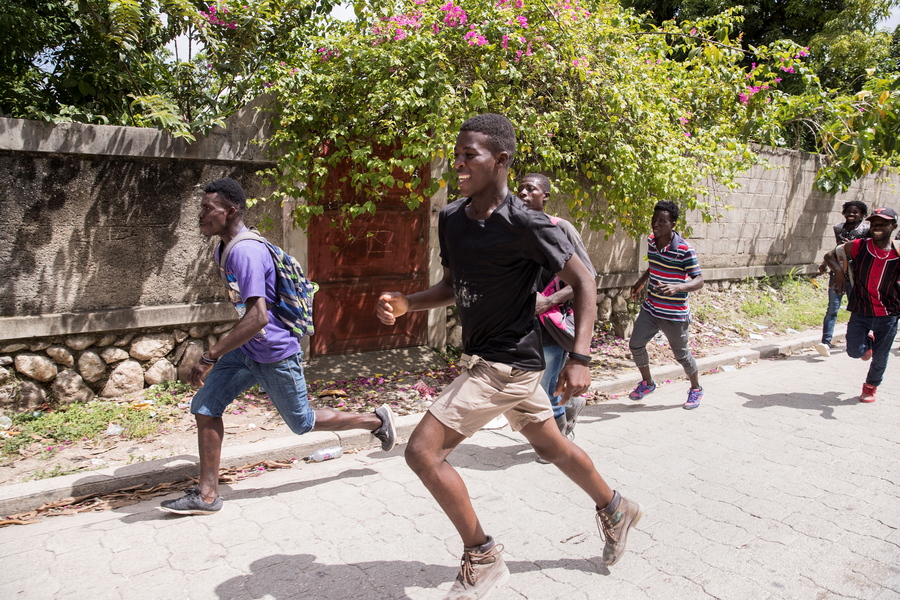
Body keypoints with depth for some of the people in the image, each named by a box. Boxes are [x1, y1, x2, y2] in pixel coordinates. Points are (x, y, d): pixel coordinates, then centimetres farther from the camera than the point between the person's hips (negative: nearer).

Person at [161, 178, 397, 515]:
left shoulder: (245, 252, -27)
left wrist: (210, 357, -35)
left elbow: (257, 317, -36)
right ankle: (207, 494, 11)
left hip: (276, 356, -9)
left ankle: (377, 420, 29)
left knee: (303, 423, 9)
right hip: (245, 351, 9)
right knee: (204, 405, 0)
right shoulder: (223, 250, 5)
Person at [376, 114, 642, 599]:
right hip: (483, 356, 8)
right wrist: (405, 304, -6)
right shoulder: (450, 218, 2)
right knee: (551, 446, 24)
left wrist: (580, 358, -24)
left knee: (422, 450, -11)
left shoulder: (524, 225, -21)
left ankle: (482, 558, 9)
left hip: (507, 362, -8)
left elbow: (583, 281, -16)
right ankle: (615, 510, 48)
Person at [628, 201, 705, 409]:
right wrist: (641, 281, 18)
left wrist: (677, 287, -38)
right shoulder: (651, 241, 0)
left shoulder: (684, 250, -20)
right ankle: (647, 383, 26)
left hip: (675, 314, -6)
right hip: (650, 309, 6)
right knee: (635, 344, 2)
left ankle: (696, 389, 35)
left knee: (681, 354, 9)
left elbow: (699, 280, -22)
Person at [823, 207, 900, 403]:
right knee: (855, 351, -7)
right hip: (860, 311, 0)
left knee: (880, 357, 9)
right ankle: (868, 342, 31)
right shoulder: (858, 247, -6)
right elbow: (830, 255, 4)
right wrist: (839, 271, -15)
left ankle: (871, 387, 38)